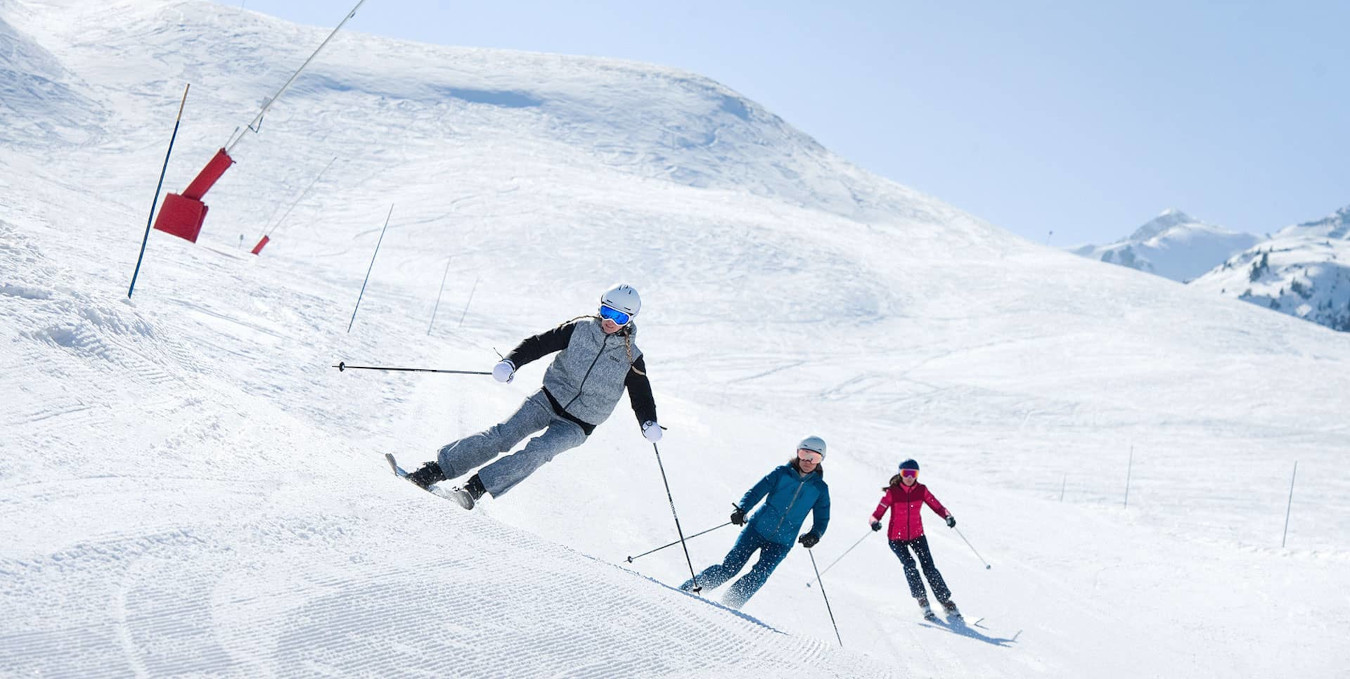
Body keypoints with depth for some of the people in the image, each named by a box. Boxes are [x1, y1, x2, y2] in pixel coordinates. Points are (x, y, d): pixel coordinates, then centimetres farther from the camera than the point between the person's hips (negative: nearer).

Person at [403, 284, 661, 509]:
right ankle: (436, 469, -14)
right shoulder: (581, 328, -3)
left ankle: (477, 487, -30)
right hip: (549, 400, 1)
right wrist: (511, 363, -19)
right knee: (502, 436, -16)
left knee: (537, 452, -26)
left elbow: (642, 396, 0)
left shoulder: (632, 359, -5)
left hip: (577, 425, -1)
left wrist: (650, 423, -20)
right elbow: (540, 343, -3)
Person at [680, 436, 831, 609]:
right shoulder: (782, 473, -1)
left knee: (758, 577, -18)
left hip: (781, 543, 1)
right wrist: (741, 509, -24)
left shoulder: (820, 489, 2)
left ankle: (727, 607, -11)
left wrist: (814, 535, -16)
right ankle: (689, 588, 2)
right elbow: (756, 491, -5)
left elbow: (822, 519, 6)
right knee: (730, 566, -8)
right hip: (758, 528, -1)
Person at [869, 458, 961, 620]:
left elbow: (937, 506, -4)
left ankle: (946, 601, 2)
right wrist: (875, 522, -37)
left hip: (917, 535, 2)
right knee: (909, 565, -22)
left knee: (929, 567, -9)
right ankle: (922, 599, -9)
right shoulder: (892, 492, -12)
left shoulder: (921, 490, -4)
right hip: (897, 538, -2)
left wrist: (948, 516, -24)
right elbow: (877, 513, -15)